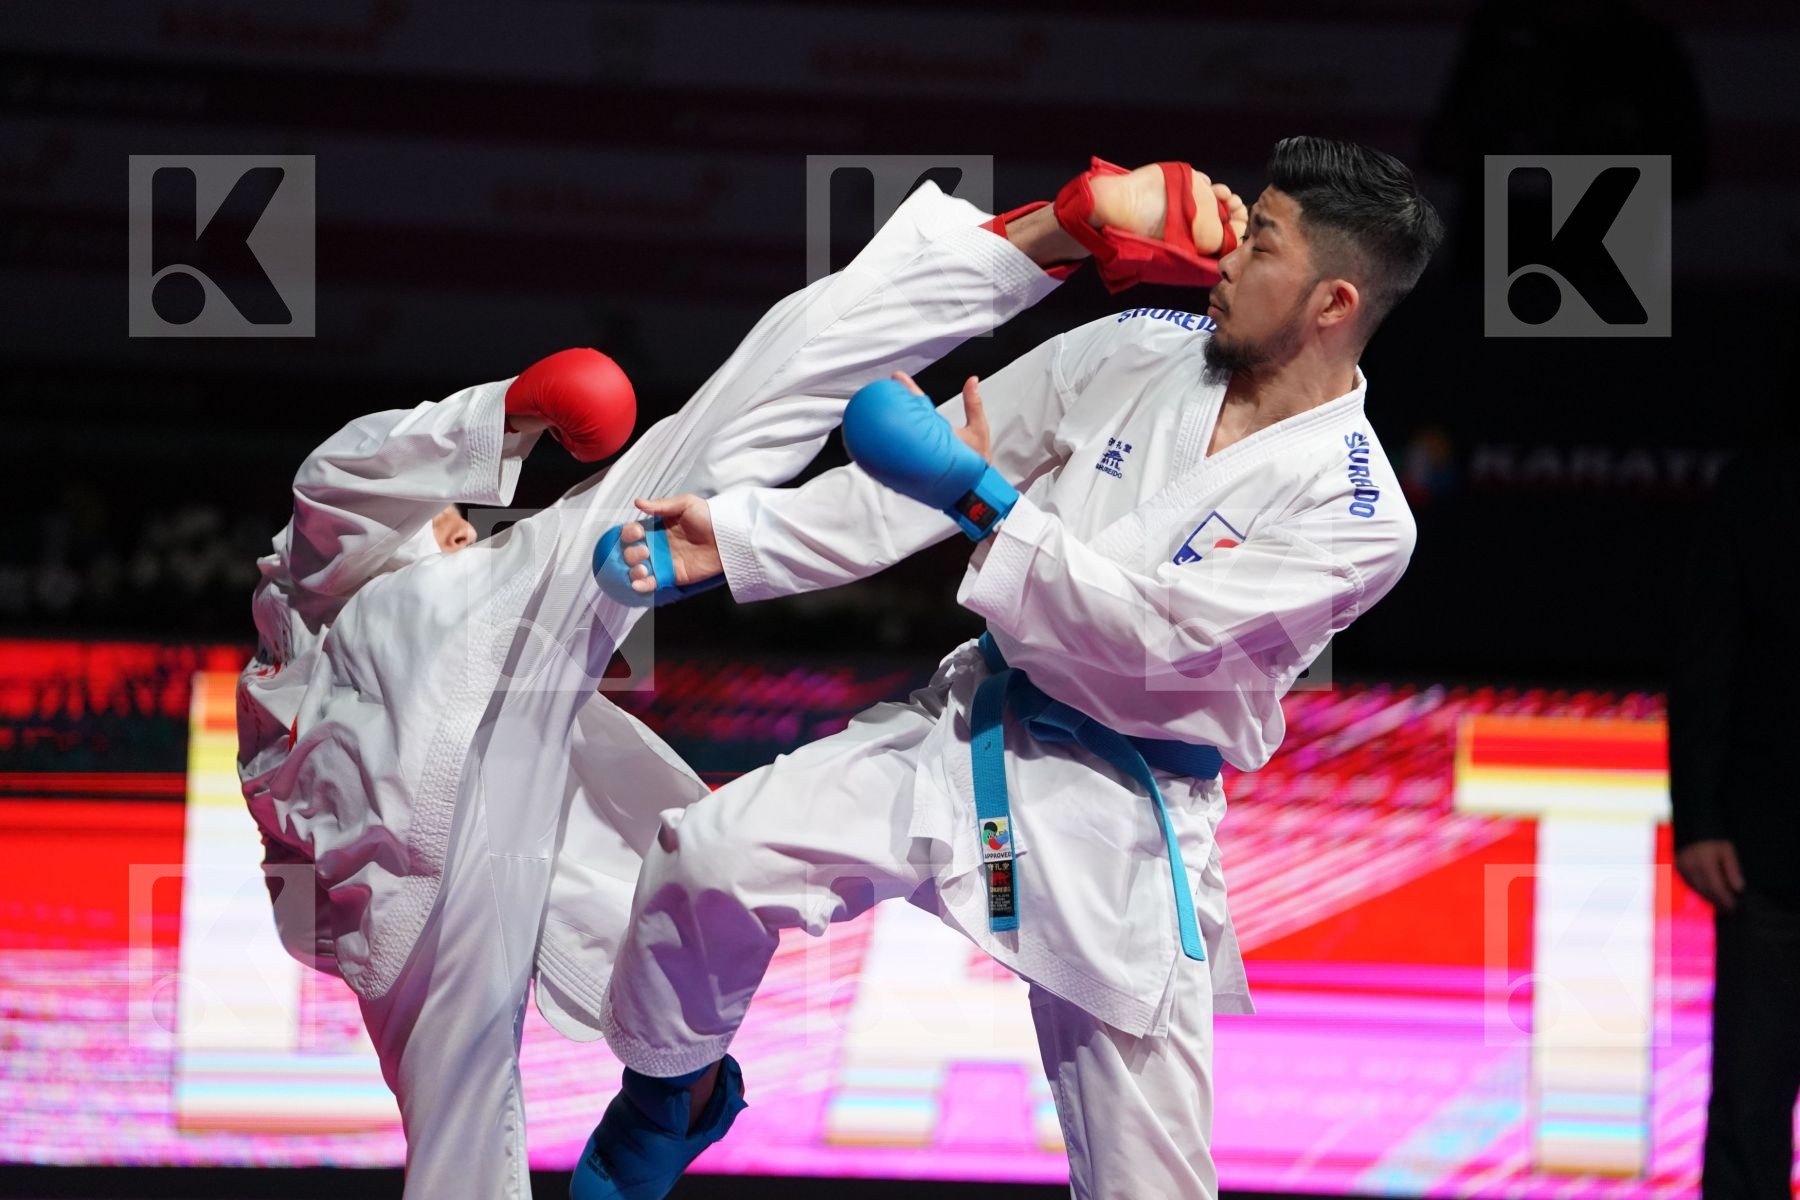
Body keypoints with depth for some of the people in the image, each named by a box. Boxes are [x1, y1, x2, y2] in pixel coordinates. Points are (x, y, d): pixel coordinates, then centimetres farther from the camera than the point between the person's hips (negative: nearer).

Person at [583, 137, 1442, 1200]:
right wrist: (735, 536, -7)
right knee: (714, 858, -11)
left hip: (1120, 816, -4)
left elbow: (1150, 639, -22)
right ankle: (677, 1093, 17)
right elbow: (914, 479, 3)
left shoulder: (1358, 516, -17)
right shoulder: (1143, 354, -1)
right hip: (971, 730, 4)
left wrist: (987, 503, -25)